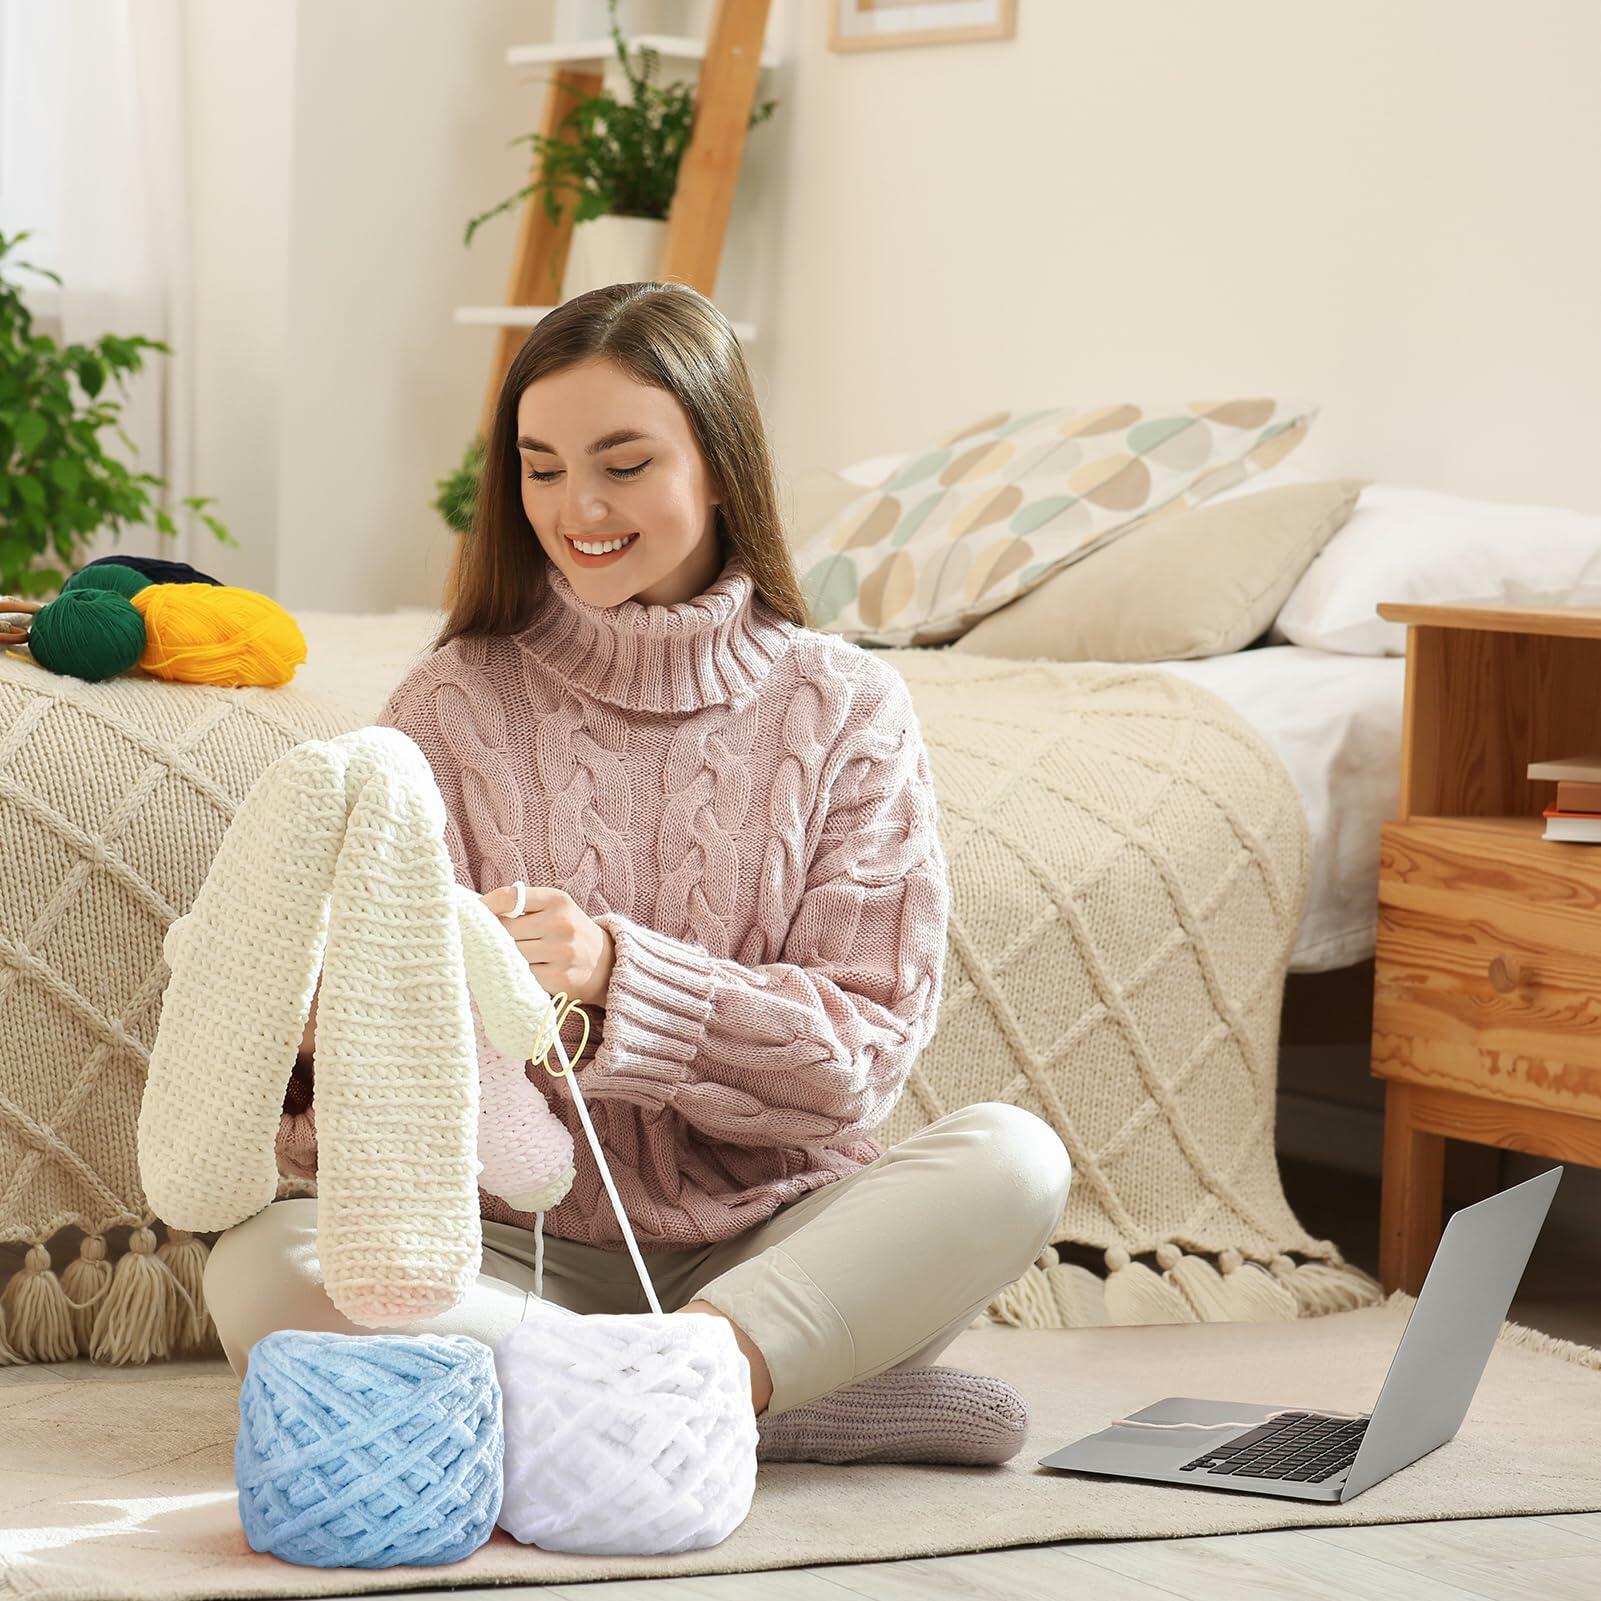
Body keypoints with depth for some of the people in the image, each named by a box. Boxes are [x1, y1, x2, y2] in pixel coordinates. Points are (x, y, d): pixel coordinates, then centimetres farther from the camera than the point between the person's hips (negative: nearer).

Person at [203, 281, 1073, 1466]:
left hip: (769, 1248, 0)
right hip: (521, 1252, 0)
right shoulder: (455, 706, 5)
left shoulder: (846, 710, 3)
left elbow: (861, 1056, -5)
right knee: (260, 1267, -29)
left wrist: (616, 973, -21)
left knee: (1011, 1157, -27)